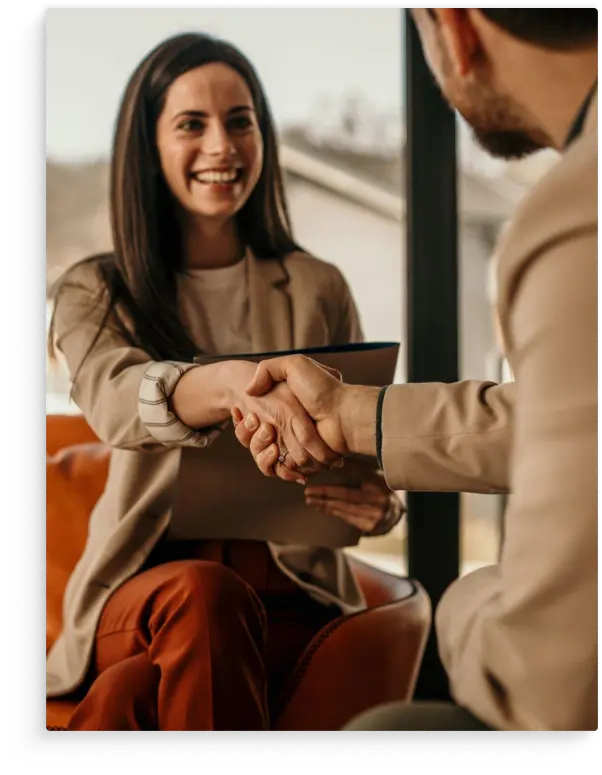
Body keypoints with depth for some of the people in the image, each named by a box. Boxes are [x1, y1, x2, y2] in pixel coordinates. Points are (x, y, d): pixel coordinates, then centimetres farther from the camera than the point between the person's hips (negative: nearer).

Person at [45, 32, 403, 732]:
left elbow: (361, 459, 11)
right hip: (139, 587, 1)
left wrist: (377, 506, -16)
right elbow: (113, 400, -18)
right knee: (204, 596, -37)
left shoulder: (317, 290, 10)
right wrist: (237, 383, -41)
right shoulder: (95, 293, 6)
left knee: (126, 700, -33)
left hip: (290, 595, 0)